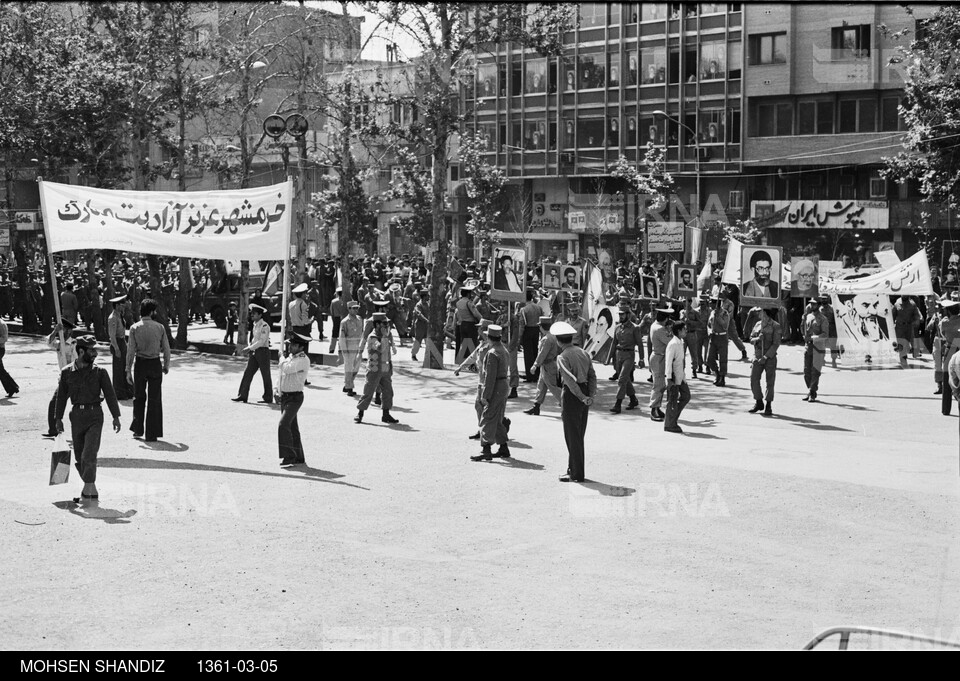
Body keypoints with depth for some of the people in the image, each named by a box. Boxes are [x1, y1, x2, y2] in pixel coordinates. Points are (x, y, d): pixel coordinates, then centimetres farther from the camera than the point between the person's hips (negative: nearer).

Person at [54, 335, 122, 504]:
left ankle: (87, 490, -8)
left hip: (94, 415, -3)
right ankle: (92, 490, 22)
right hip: (77, 415, 3)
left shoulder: (99, 372, 0)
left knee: (89, 455, -13)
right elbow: (61, 396, 10)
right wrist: (58, 419, 9)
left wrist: (116, 417, -1)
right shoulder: (67, 373, 3)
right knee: (79, 458, 8)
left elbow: (109, 394, 2)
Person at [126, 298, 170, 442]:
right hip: (155, 364, 0)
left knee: (139, 397, 18)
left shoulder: (135, 328, -6)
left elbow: (131, 350, -8)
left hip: (140, 364, 0)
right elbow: (166, 349, -1)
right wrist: (166, 365, 13)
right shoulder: (159, 327, -4)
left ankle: (138, 429, 20)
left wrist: (128, 370, -3)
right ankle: (151, 434, 6)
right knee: (154, 399, 6)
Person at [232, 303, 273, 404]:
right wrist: (250, 350, 7)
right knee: (248, 373, 3)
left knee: (265, 375, 2)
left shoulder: (264, 326, -14)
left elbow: (261, 341, -20)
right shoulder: (255, 325, 12)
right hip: (254, 352, 8)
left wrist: (250, 348, -21)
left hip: (263, 351, -8)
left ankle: (268, 398, 11)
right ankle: (243, 395, 5)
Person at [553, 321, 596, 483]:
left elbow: (570, 380, -21)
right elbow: (592, 376, 5)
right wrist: (591, 395, -2)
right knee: (578, 436, 17)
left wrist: (583, 397, -17)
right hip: (584, 394, 7)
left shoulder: (562, 357, -13)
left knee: (572, 437, 2)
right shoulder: (583, 353, 10)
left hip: (571, 396, -7)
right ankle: (573, 469, 26)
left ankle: (577, 474, 6)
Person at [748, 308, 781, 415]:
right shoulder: (758, 324, 9)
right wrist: (757, 339, -12)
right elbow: (751, 339, 12)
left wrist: (766, 357, -18)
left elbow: (776, 344, -12)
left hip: (770, 357, -5)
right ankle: (758, 402, 17)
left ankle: (768, 406, 9)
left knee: (770, 382, 1)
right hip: (757, 356, 5)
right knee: (754, 380, 1)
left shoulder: (775, 326, -8)